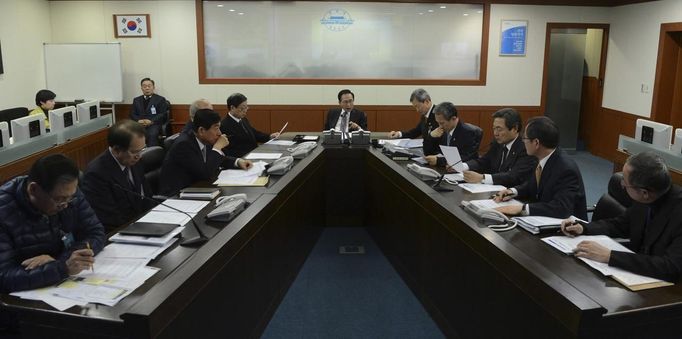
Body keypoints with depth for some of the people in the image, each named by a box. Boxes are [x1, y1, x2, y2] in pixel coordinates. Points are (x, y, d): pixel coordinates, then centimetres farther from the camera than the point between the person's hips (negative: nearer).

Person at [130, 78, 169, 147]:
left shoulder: (160, 99, 11)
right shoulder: (136, 100, 24)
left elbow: (163, 115, 2)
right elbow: (132, 114, 17)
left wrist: (151, 121, -13)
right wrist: (138, 120, -6)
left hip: (154, 124, -3)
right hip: (139, 124, 3)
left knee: (152, 134, -36)